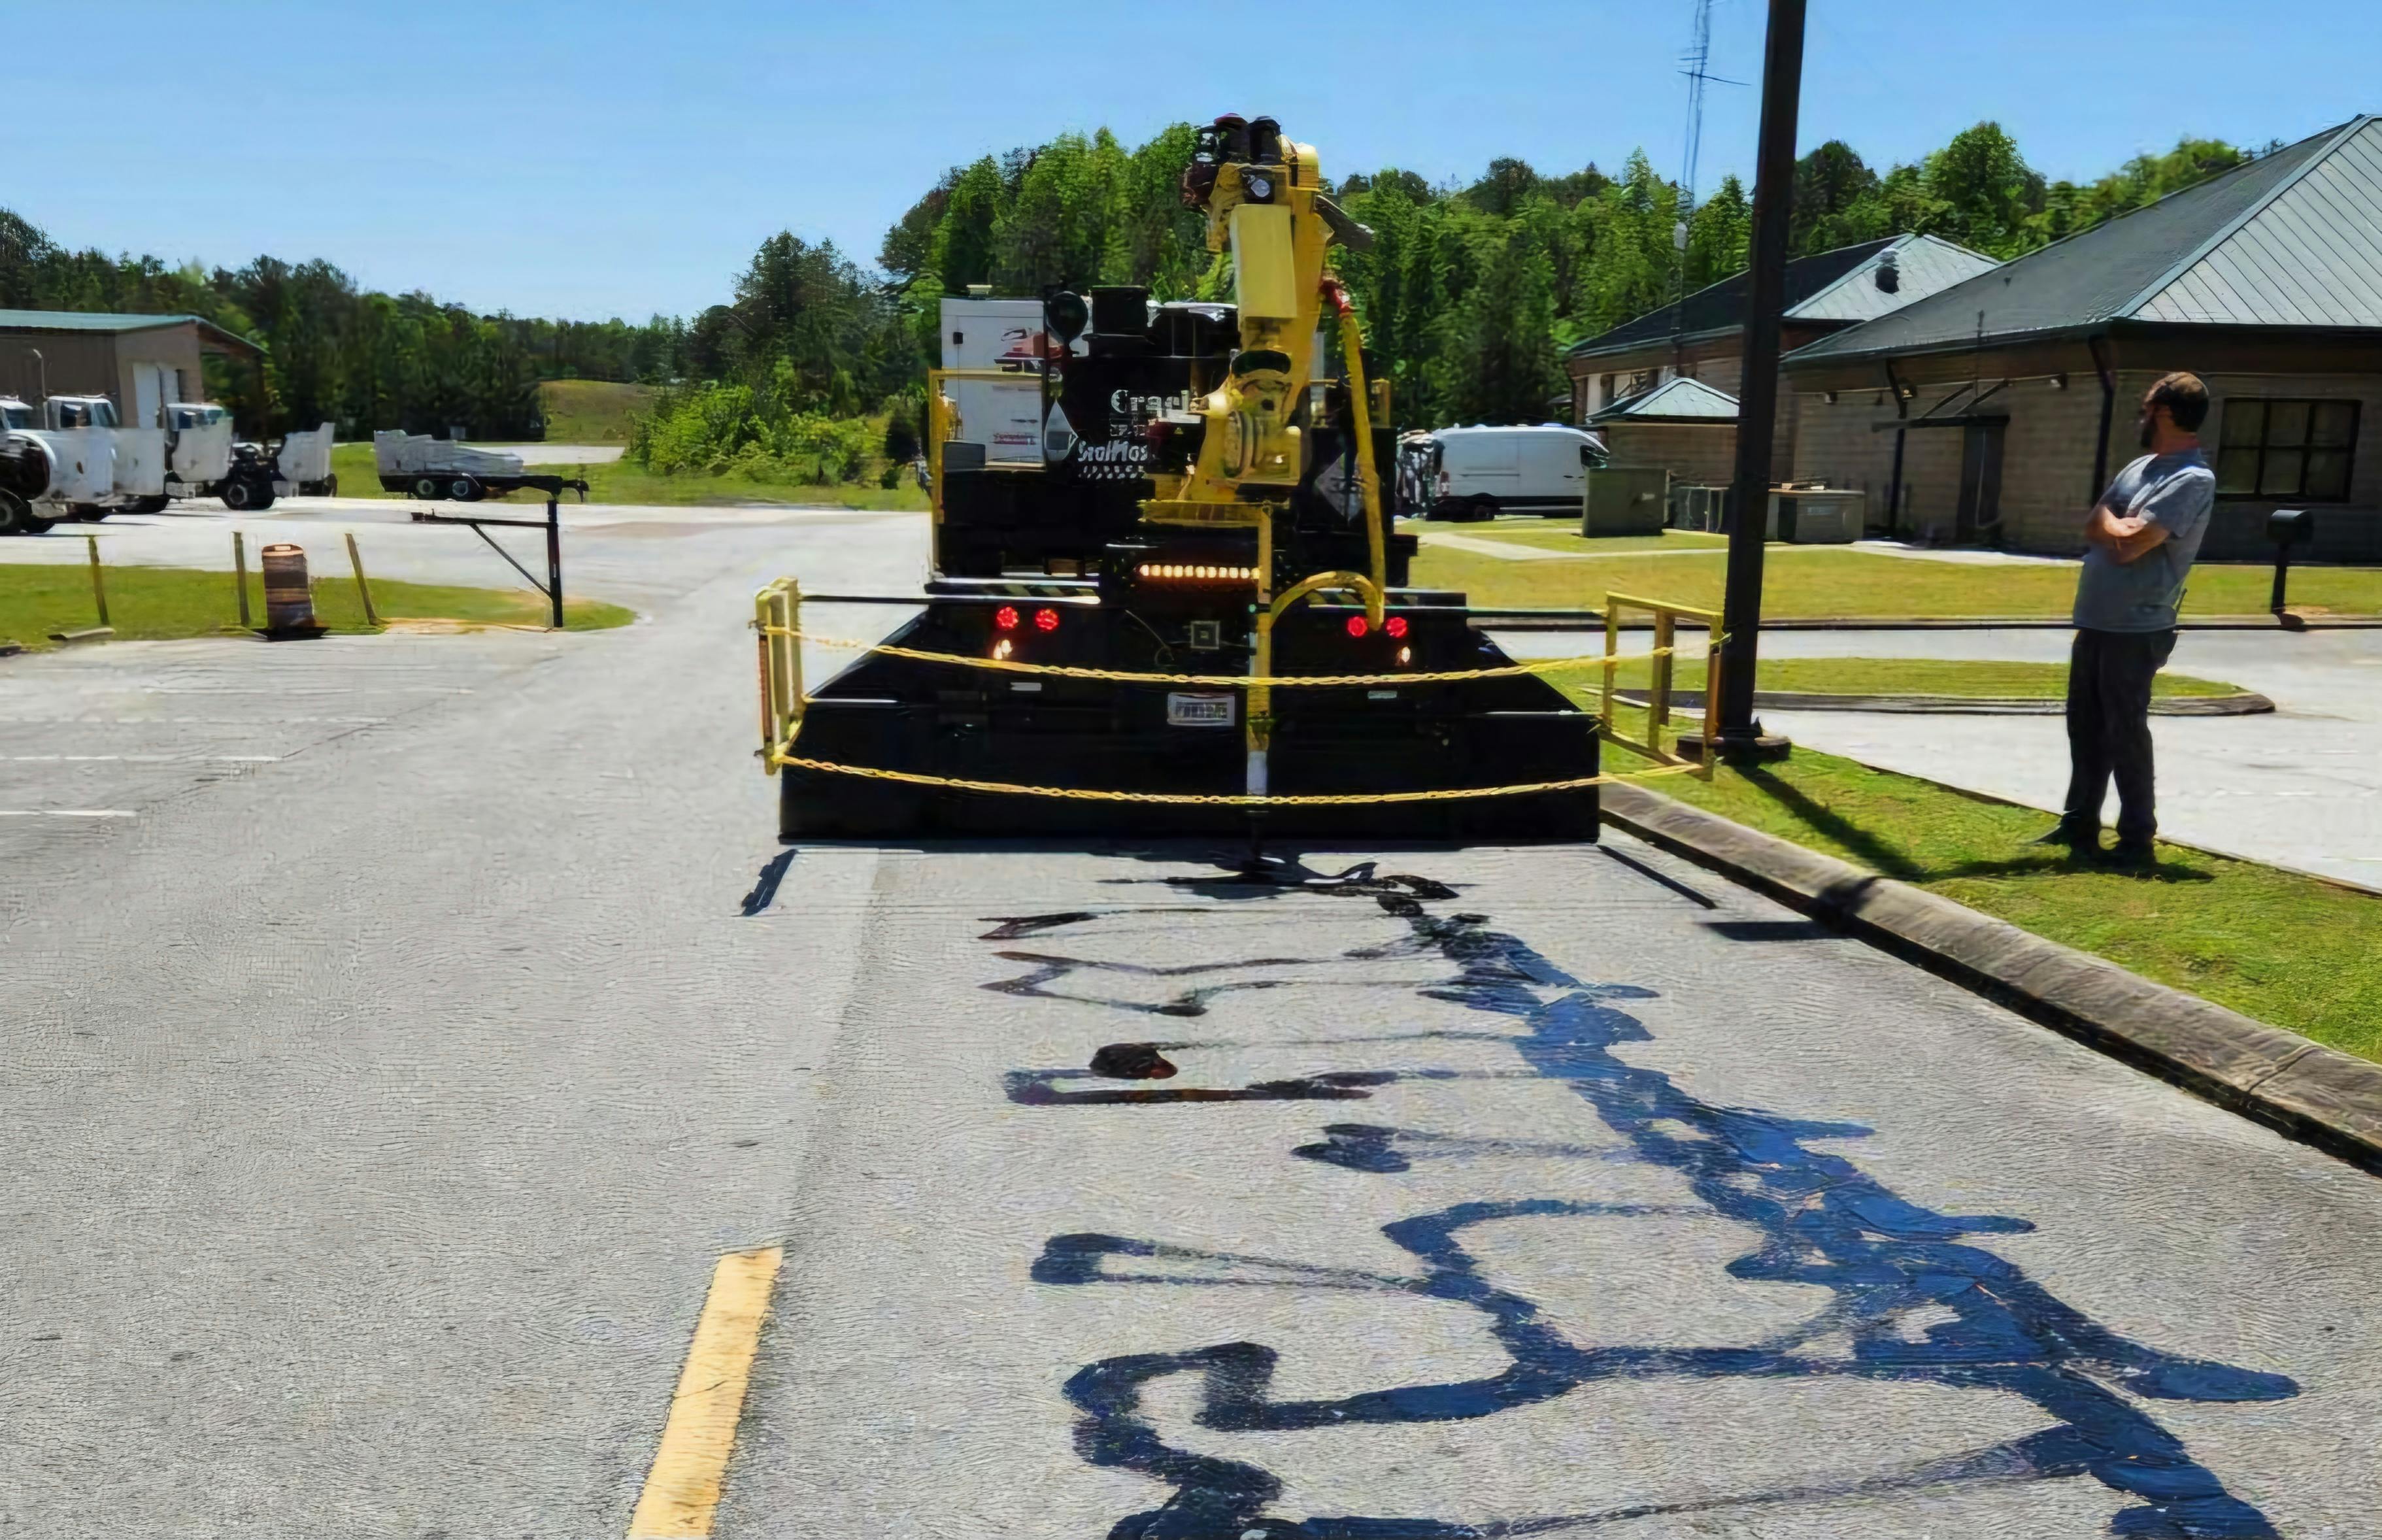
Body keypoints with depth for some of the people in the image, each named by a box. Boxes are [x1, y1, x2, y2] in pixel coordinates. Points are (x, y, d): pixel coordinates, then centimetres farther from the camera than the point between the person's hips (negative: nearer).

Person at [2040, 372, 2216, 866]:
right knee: (2084, 727, 15)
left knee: (2125, 734, -2)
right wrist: (2115, 525, -11)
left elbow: (2129, 544, -23)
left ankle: (2137, 840, 7)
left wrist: (2109, 521, -3)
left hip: (2136, 631, -9)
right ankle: (2080, 825, 26)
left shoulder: (2192, 480, -16)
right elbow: (2092, 529, 11)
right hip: (2095, 622, 9)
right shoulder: (2139, 467, 14)